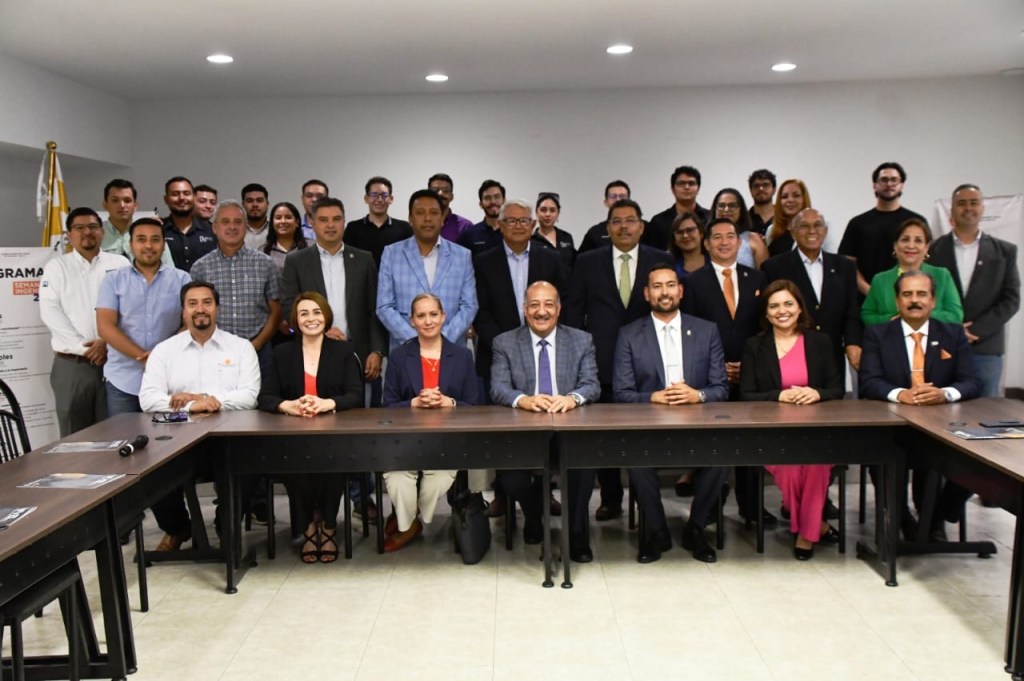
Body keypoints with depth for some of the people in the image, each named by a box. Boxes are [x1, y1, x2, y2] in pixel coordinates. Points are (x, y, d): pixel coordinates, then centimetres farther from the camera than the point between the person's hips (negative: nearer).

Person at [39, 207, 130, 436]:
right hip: (72, 364, 0)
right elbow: (50, 312, -2)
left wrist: (106, 341, -11)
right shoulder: (57, 267, 8)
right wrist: (83, 347, -10)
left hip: (114, 361, 0)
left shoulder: (120, 264, 9)